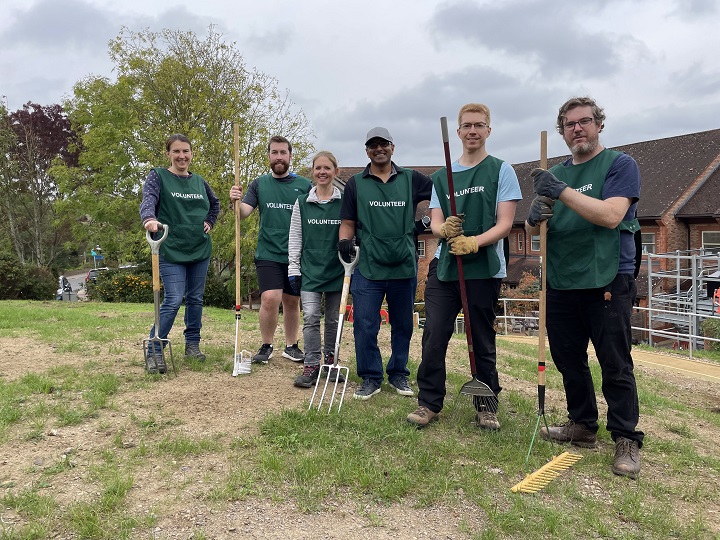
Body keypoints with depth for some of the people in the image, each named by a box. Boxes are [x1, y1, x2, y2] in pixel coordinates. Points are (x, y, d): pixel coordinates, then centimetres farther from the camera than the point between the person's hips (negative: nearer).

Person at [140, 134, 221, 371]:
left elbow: (214, 203, 29)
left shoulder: (199, 181, 11)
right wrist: (149, 218, -42)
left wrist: (209, 222, 12)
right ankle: (154, 350, -3)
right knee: (173, 300, -12)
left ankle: (192, 344, 23)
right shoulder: (158, 176, -2)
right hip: (171, 250, -5)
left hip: (200, 249, 5)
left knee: (195, 299, 10)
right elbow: (148, 199, -21)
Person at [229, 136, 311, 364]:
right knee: (270, 299, -13)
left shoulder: (304, 185, 4)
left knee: (292, 302, 10)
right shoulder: (259, 184, 6)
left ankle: (291, 346, 26)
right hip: (268, 254, -1)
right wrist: (236, 201, -27)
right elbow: (243, 213, -4)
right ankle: (266, 346, 7)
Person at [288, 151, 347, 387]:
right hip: (310, 269, 0)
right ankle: (311, 366, 3)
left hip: (336, 269, 0)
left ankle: (332, 361, 24)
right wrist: (293, 268, 1)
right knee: (310, 318, -5)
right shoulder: (302, 203, 5)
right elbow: (295, 238, 6)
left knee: (334, 319, 10)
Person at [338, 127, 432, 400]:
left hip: (404, 267, 1)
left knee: (403, 325, 12)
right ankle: (370, 378, 14)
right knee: (365, 326, -2)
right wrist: (345, 240, -11)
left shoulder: (411, 179, 9)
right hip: (367, 268, -1)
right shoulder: (356, 183, 8)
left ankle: (398, 374, 28)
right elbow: (347, 223, 8)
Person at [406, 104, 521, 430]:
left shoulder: (501, 170, 3)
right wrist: (444, 229, -18)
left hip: (485, 269, -3)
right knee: (433, 336, -1)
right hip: (444, 267, 3)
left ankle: (486, 405, 21)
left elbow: (504, 223, -5)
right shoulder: (442, 177, 13)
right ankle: (429, 403, 11)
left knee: (482, 341, 6)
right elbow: (435, 223, 7)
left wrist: (474, 242, -23)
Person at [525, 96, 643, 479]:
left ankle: (626, 440, 11)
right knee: (568, 360, 13)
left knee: (615, 365, -1)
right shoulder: (556, 174, 16)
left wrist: (562, 191, -20)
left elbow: (611, 215, -17)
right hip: (561, 283, 6)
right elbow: (532, 228, 13)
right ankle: (582, 425, 28)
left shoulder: (620, 164, 0)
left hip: (607, 281, -6)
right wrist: (534, 218, -11)